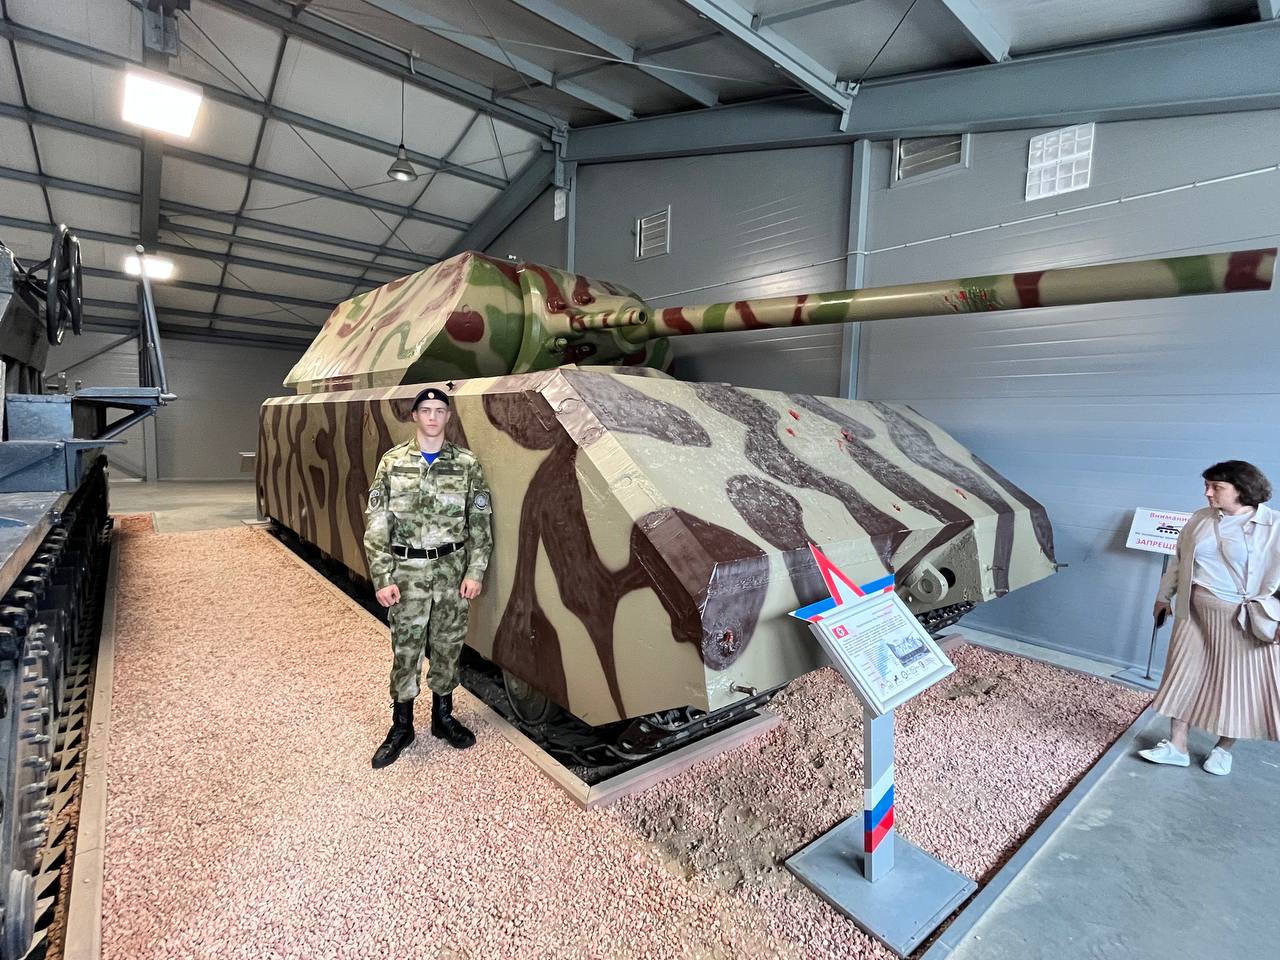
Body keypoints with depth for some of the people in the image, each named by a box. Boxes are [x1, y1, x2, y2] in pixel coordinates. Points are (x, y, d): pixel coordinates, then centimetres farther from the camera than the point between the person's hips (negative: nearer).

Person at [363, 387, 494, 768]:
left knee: (447, 646, 12)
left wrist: (475, 572, -5)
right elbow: (376, 524, -2)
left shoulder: (467, 463, -1)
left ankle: (443, 717, 32)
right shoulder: (392, 462, -2)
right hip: (407, 570, -1)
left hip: (451, 568, 1)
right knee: (405, 649, 7)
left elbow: (480, 523, 0)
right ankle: (401, 726, 27)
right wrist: (382, 578, -7)